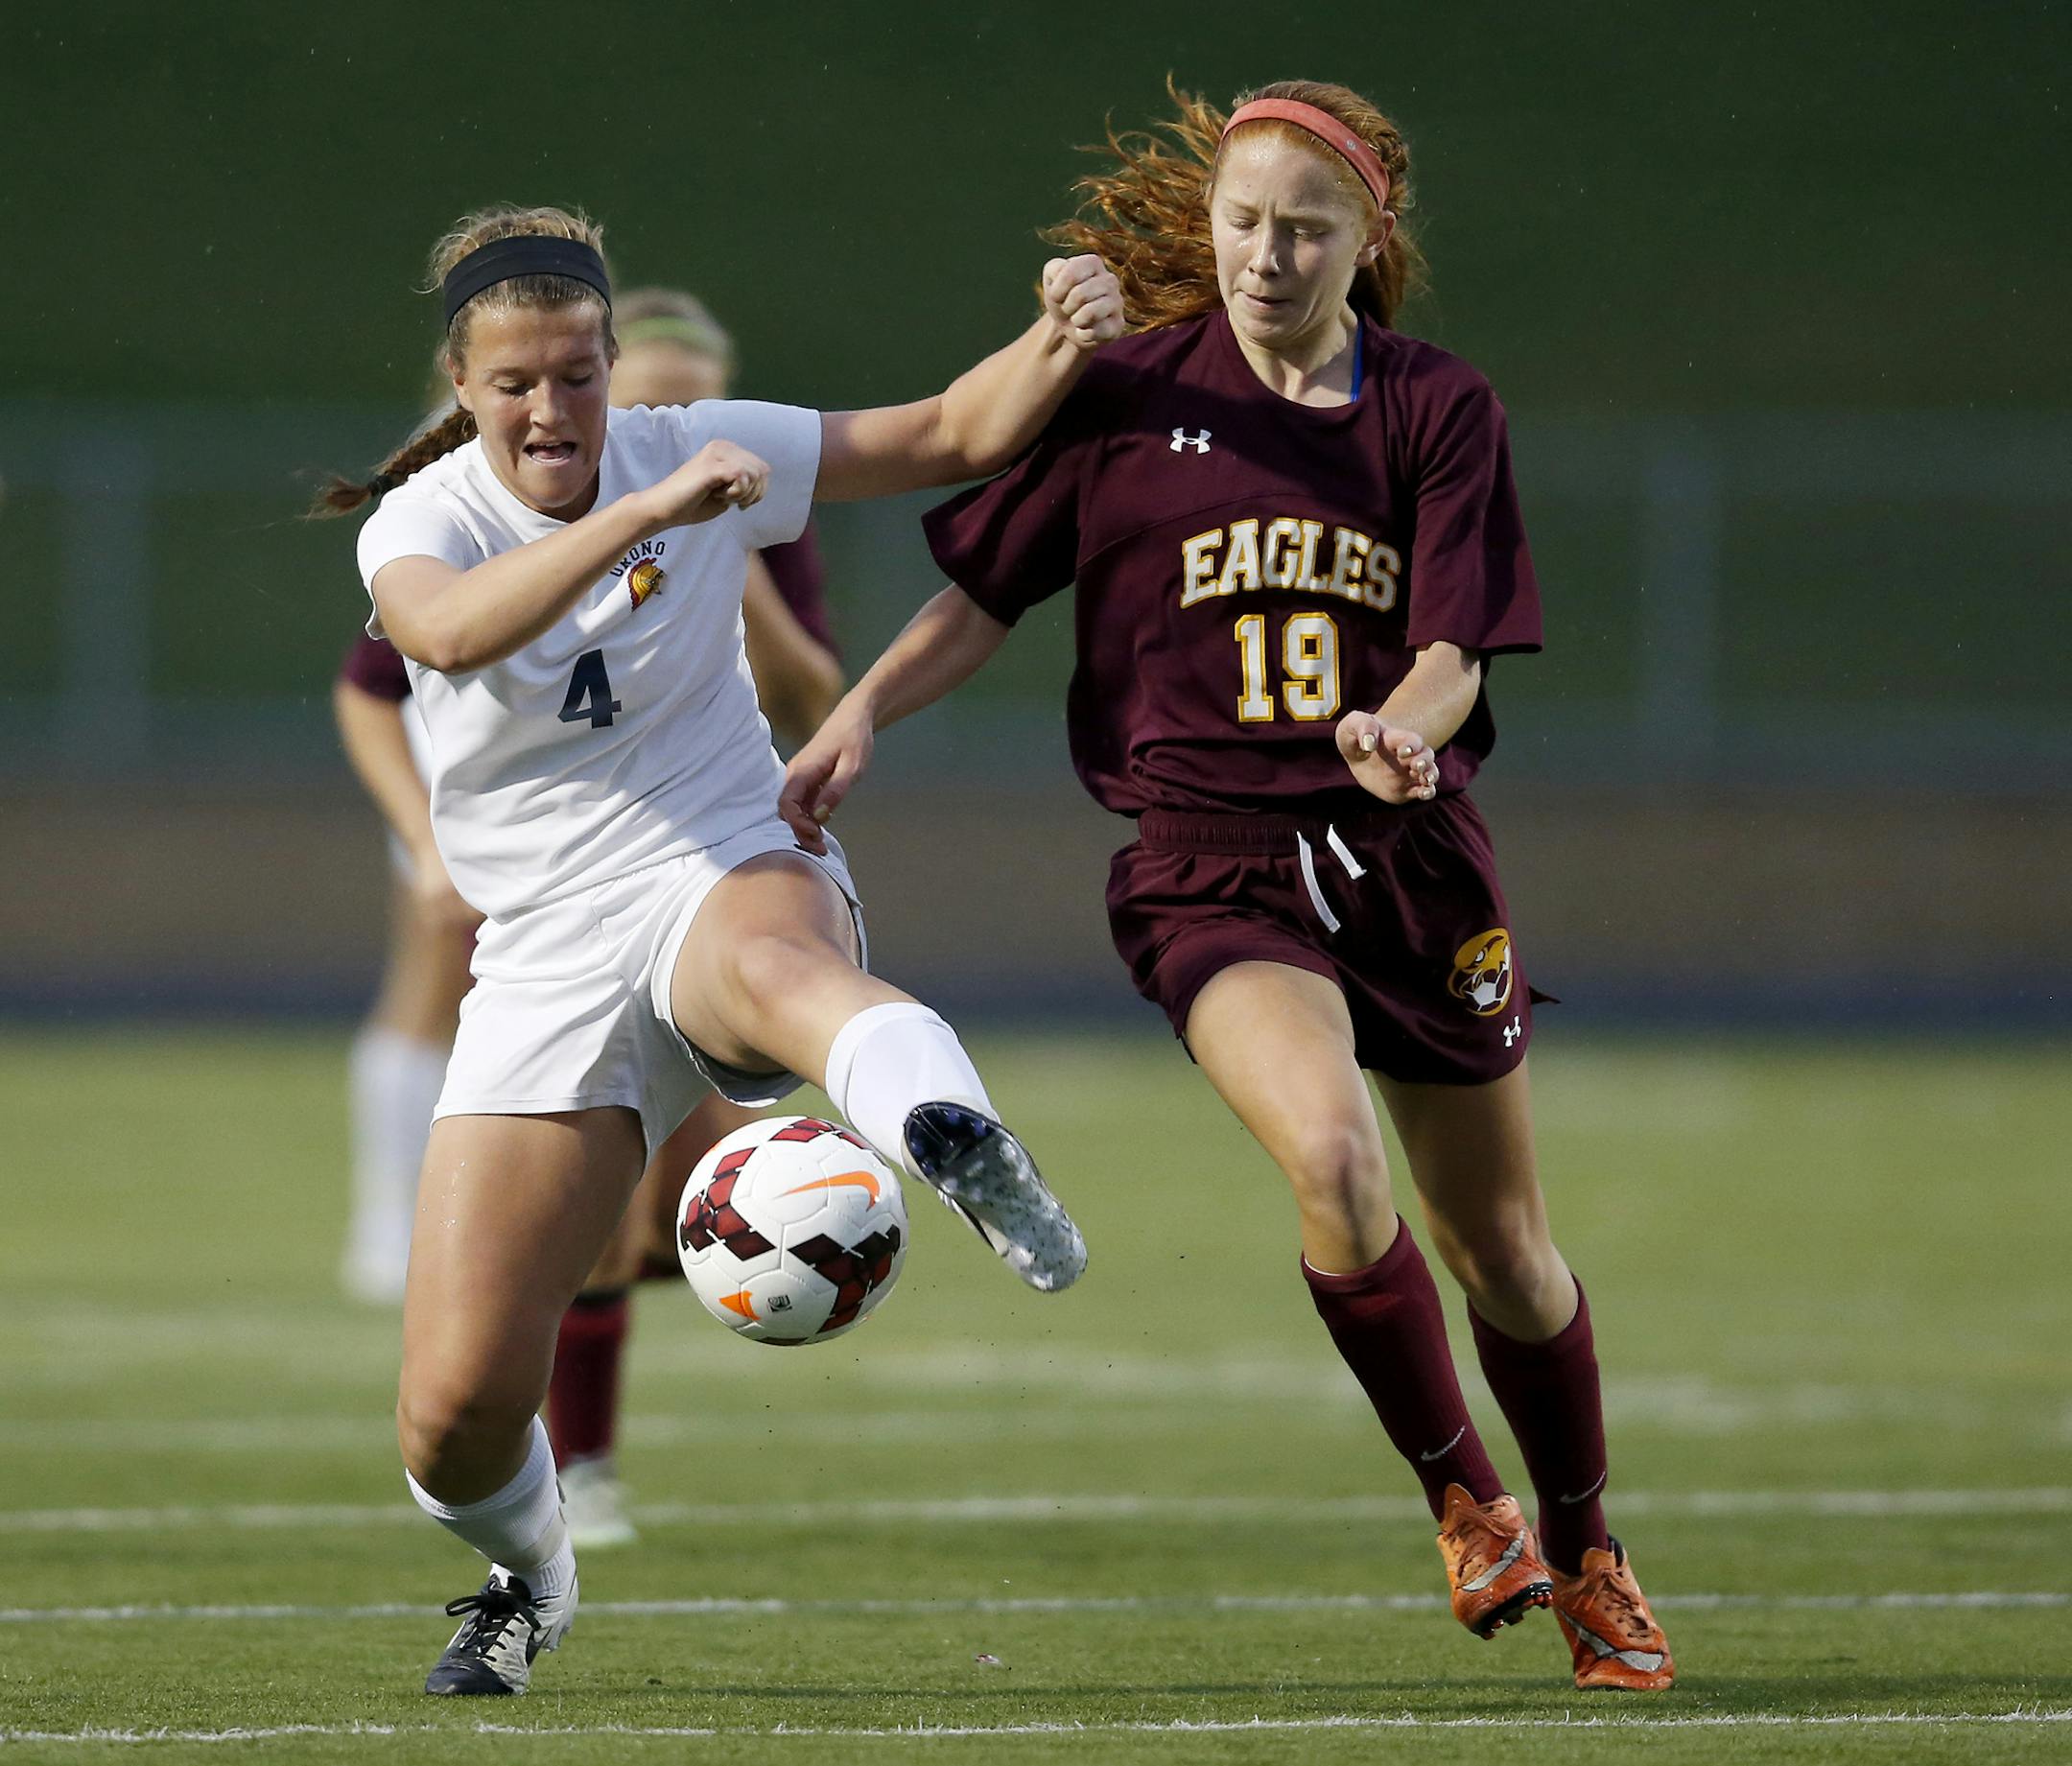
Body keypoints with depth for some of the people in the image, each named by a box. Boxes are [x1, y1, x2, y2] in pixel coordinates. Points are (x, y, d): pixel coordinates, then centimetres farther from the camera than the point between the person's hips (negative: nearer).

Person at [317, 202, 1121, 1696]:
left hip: (736, 878, -1)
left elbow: (956, 434, 6)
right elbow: (451, 630, -29)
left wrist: (1063, 344, -14)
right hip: (547, 957, 1)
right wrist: (644, 513, -39)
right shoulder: (421, 520, -4)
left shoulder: (697, 453, 2)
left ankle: (960, 1143, -75)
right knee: (456, 1406, -6)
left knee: (768, 960, -43)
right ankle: (528, 1572, 29)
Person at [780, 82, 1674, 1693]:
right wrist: (865, 713, -4)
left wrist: (1397, 732, -26)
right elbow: (990, 590, 9)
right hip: (1213, 871, -2)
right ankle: (1463, 1503, -9)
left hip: (1406, 851, 2)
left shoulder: (1439, 411, 2)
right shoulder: (1131, 395, 1)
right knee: (1332, 1152, -29)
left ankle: (1585, 1558, 35)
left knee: (1505, 1252, 10)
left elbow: (1456, 652, -5)